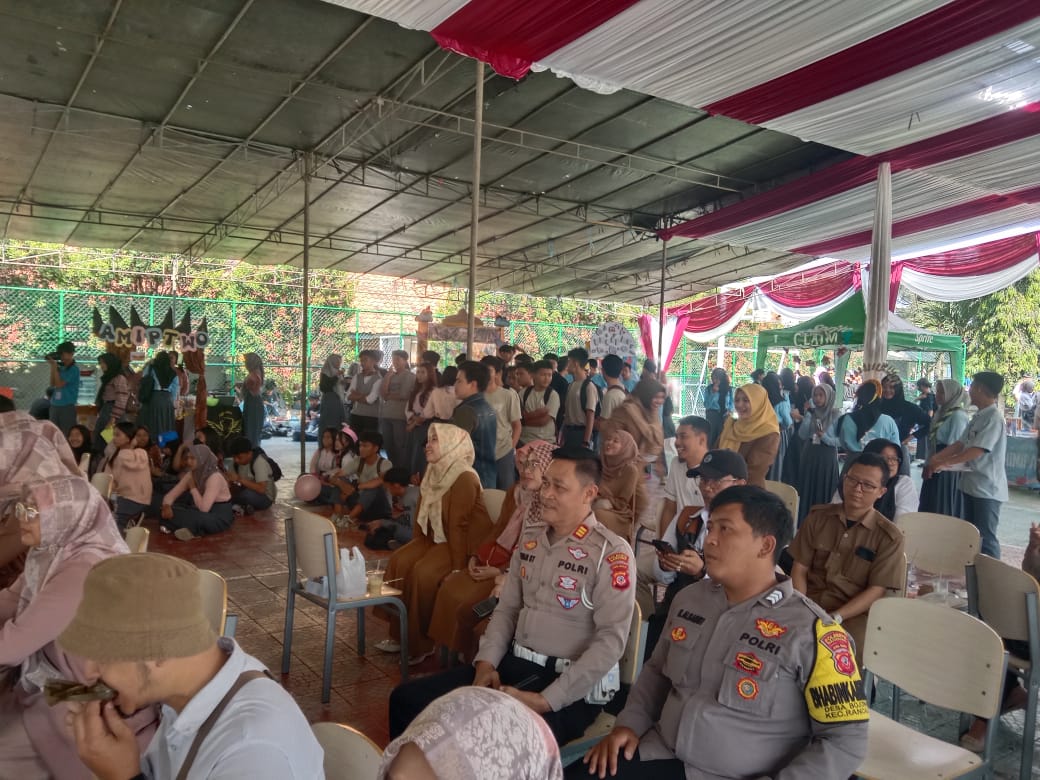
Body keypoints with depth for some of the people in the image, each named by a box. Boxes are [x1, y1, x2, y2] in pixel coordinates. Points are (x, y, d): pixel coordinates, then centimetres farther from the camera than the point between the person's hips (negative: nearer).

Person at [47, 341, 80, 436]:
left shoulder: (74, 369, -10)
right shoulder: (61, 367, 10)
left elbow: (59, 384, -14)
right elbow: (52, 384, 10)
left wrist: (55, 366, -9)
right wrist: (52, 366, 4)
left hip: (67, 406, -7)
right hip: (55, 405, 7)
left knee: (67, 435, -6)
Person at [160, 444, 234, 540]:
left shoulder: (214, 477, -23)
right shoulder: (191, 474, 0)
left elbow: (204, 508, -30)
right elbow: (171, 495, 2)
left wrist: (193, 488, -18)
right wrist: (166, 506, -20)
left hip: (221, 517, -7)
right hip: (202, 514, 7)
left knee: (197, 517, -39)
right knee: (168, 511, -10)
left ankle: (189, 529, -12)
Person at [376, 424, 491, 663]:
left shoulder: (464, 479, -22)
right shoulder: (434, 472, 5)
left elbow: (458, 526, -25)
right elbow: (421, 513, 9)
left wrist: (457, 567, -25)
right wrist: (415, 545, 5)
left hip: (466, 543, -9)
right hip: (435, 537, 9)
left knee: (423, 573, -26)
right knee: (399, 561, -11)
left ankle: (420, 643, -8)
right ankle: (400, 634, 0)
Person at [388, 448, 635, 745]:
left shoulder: (611, 553, -12)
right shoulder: (530, 536, 10)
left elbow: (611, 640, -18)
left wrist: (547, 700, -23)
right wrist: (486, 661, -3)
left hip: (572, 688, -7)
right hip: (514, 665, 7)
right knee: (407, 698, -4)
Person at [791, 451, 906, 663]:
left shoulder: (890, 537, -1)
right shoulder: (818, 517, 7)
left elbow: (876, 590, -6)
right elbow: (799, 569, 6)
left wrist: (834, 618, -18)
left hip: (853, 614, -2)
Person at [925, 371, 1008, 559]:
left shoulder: (994, 418, -17)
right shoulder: (978, 417, 11)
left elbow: (976, 451, -24)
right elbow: (960, 444, 11)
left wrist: (944, 463, -21)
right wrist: (935, 458, 2)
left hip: (987, 488, -10)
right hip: (972, 484, 10)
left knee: (985, 538, -5)